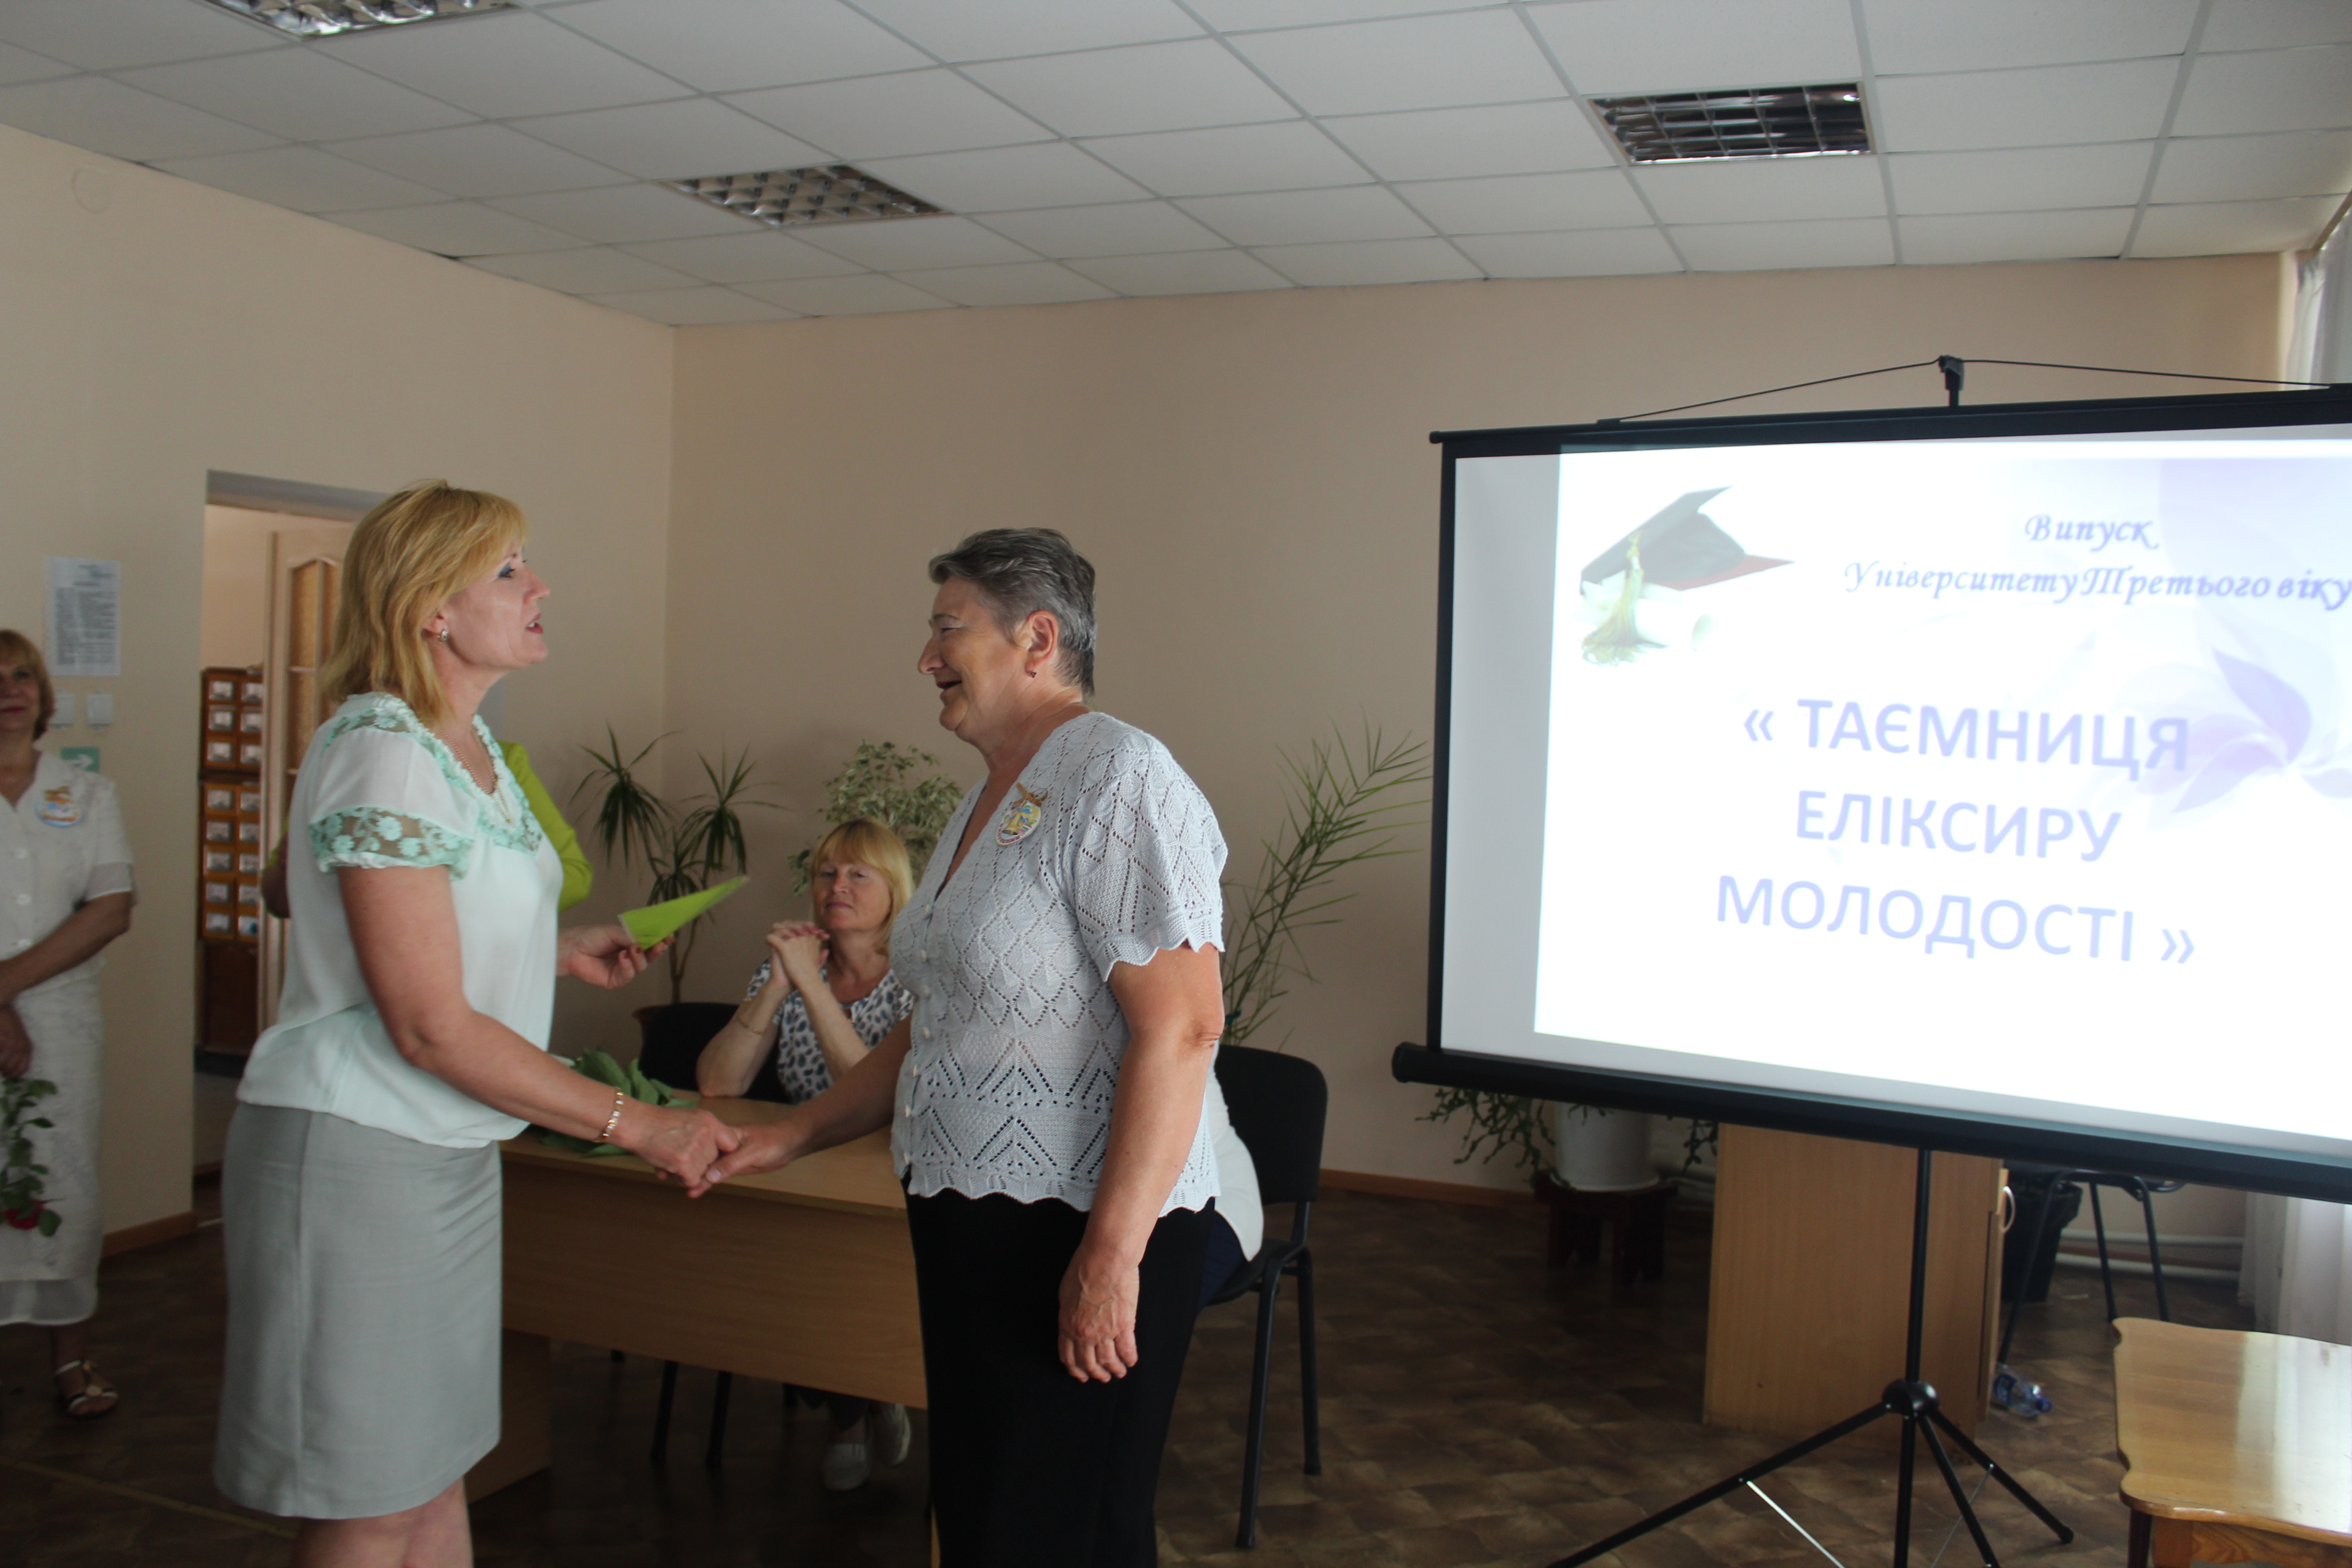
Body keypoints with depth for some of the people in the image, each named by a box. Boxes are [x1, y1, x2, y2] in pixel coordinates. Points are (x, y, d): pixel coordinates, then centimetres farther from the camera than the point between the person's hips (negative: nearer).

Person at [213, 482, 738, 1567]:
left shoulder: (469, 742, 10)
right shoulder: (381, 752, -20)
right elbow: (430, 1026, -23)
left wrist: (556, 950, 12)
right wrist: (634, 1124, -20)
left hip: (448, 1149, 9)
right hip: (354, 1150, -9)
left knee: (433, 1473, 17)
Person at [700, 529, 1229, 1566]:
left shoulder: (1117, 781, -15)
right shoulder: (989, 800, 16)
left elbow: (1179, 1027, -24)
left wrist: (1112, 1253, -25)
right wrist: (792, 1138, 18)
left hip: (1084, 1233, -9)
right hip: (971, 1222, 9)